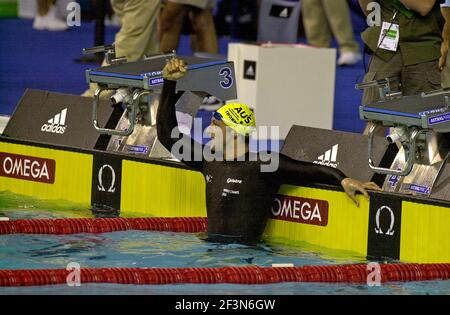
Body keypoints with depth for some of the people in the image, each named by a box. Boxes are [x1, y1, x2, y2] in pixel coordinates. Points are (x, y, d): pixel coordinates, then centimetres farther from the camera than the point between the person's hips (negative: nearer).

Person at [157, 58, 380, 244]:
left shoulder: (262, 163, -6)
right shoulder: (209, 158, 15)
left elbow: (309, 171, -13)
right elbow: (167, 134, 24)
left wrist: (343, 179, -31)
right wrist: (169, 84, 21)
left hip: (244, 250, -7)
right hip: (211, 246, 7)